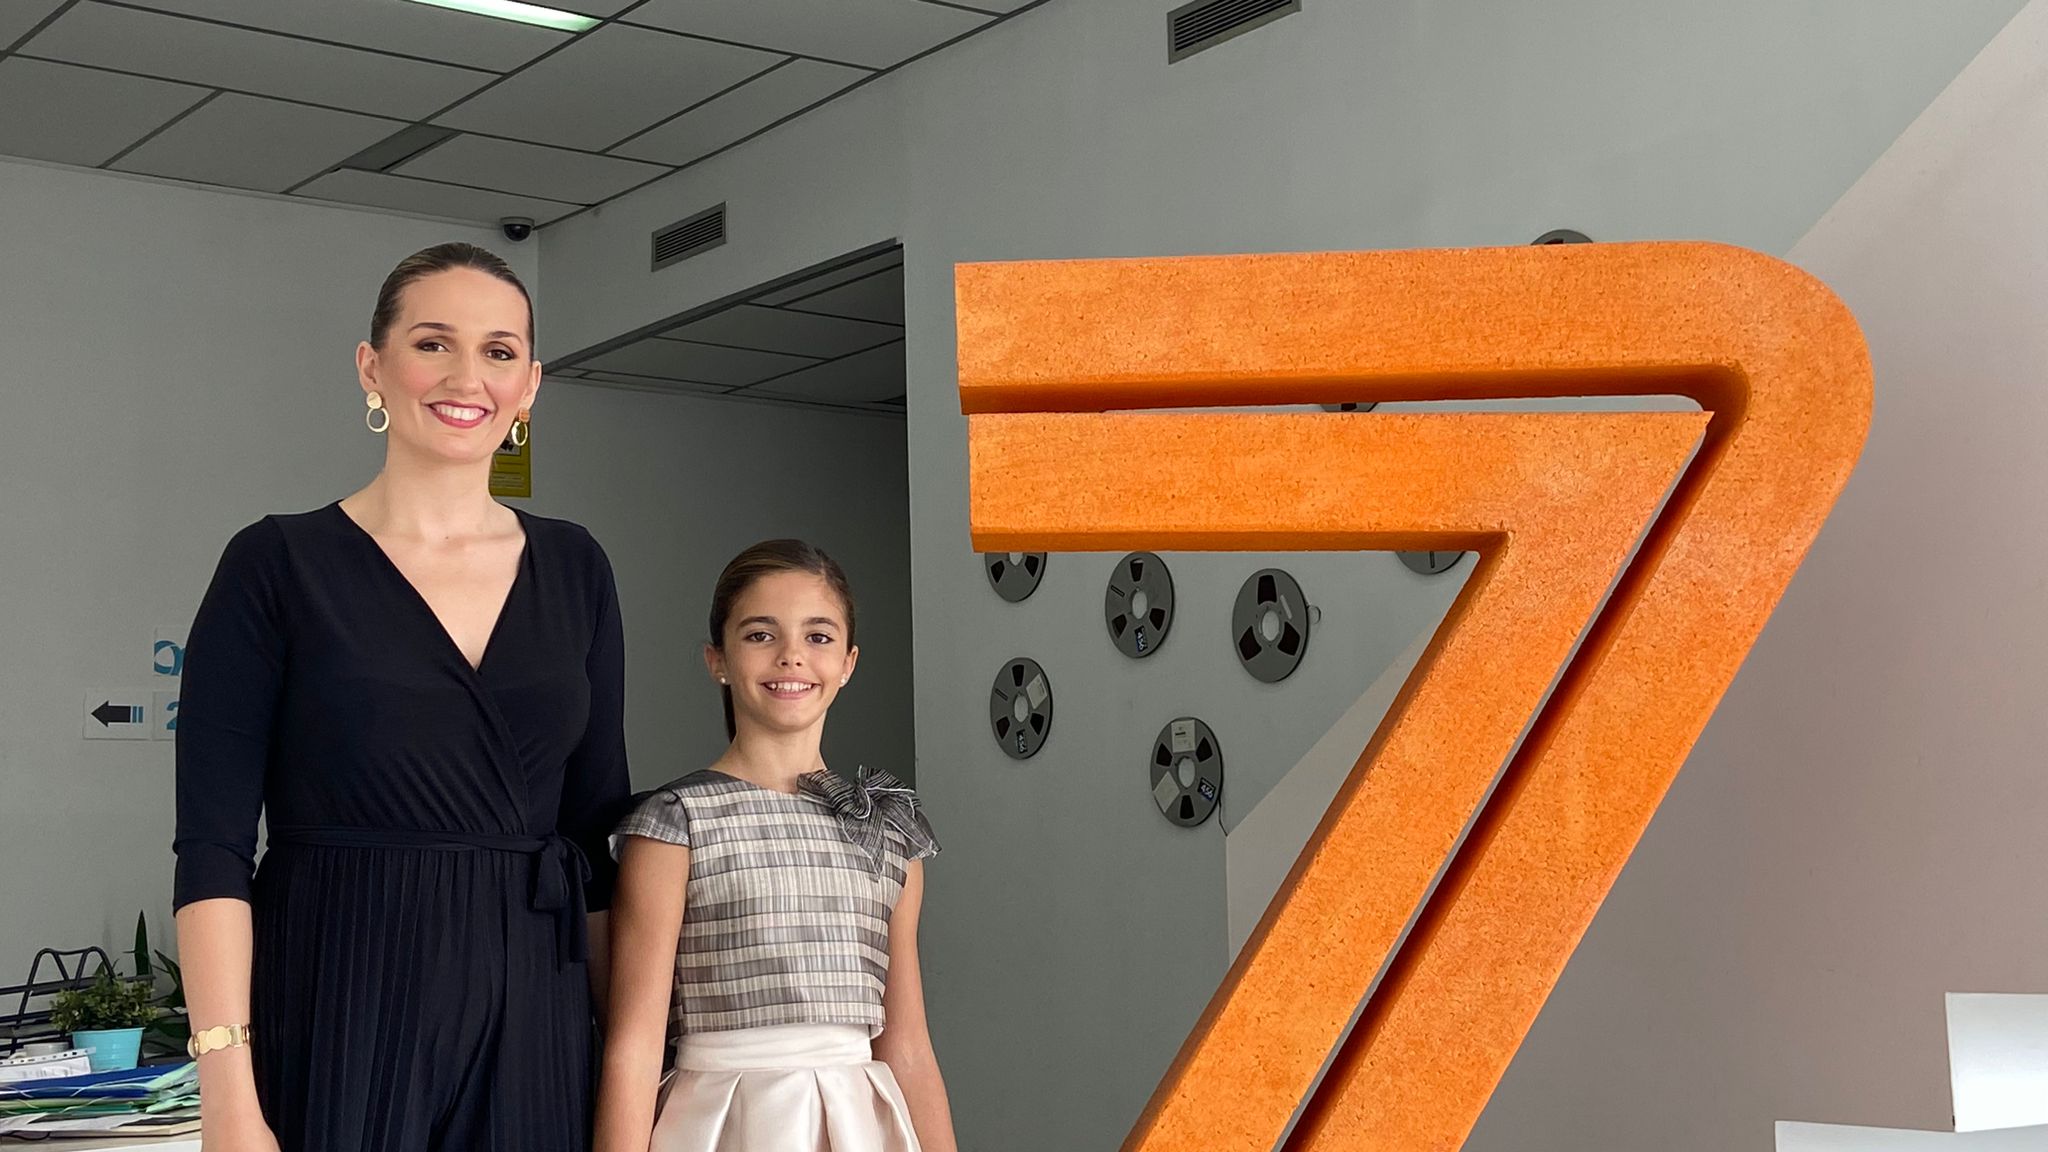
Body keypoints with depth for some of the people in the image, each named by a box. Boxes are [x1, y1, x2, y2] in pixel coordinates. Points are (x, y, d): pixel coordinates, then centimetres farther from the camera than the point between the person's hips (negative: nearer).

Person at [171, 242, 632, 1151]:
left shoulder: (574, 571, 8)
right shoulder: (278, 564, -3)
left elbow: (602, 827, 10)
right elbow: (213, 848, -7)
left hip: (532, 1025, 3)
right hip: (338, 1014, -3)